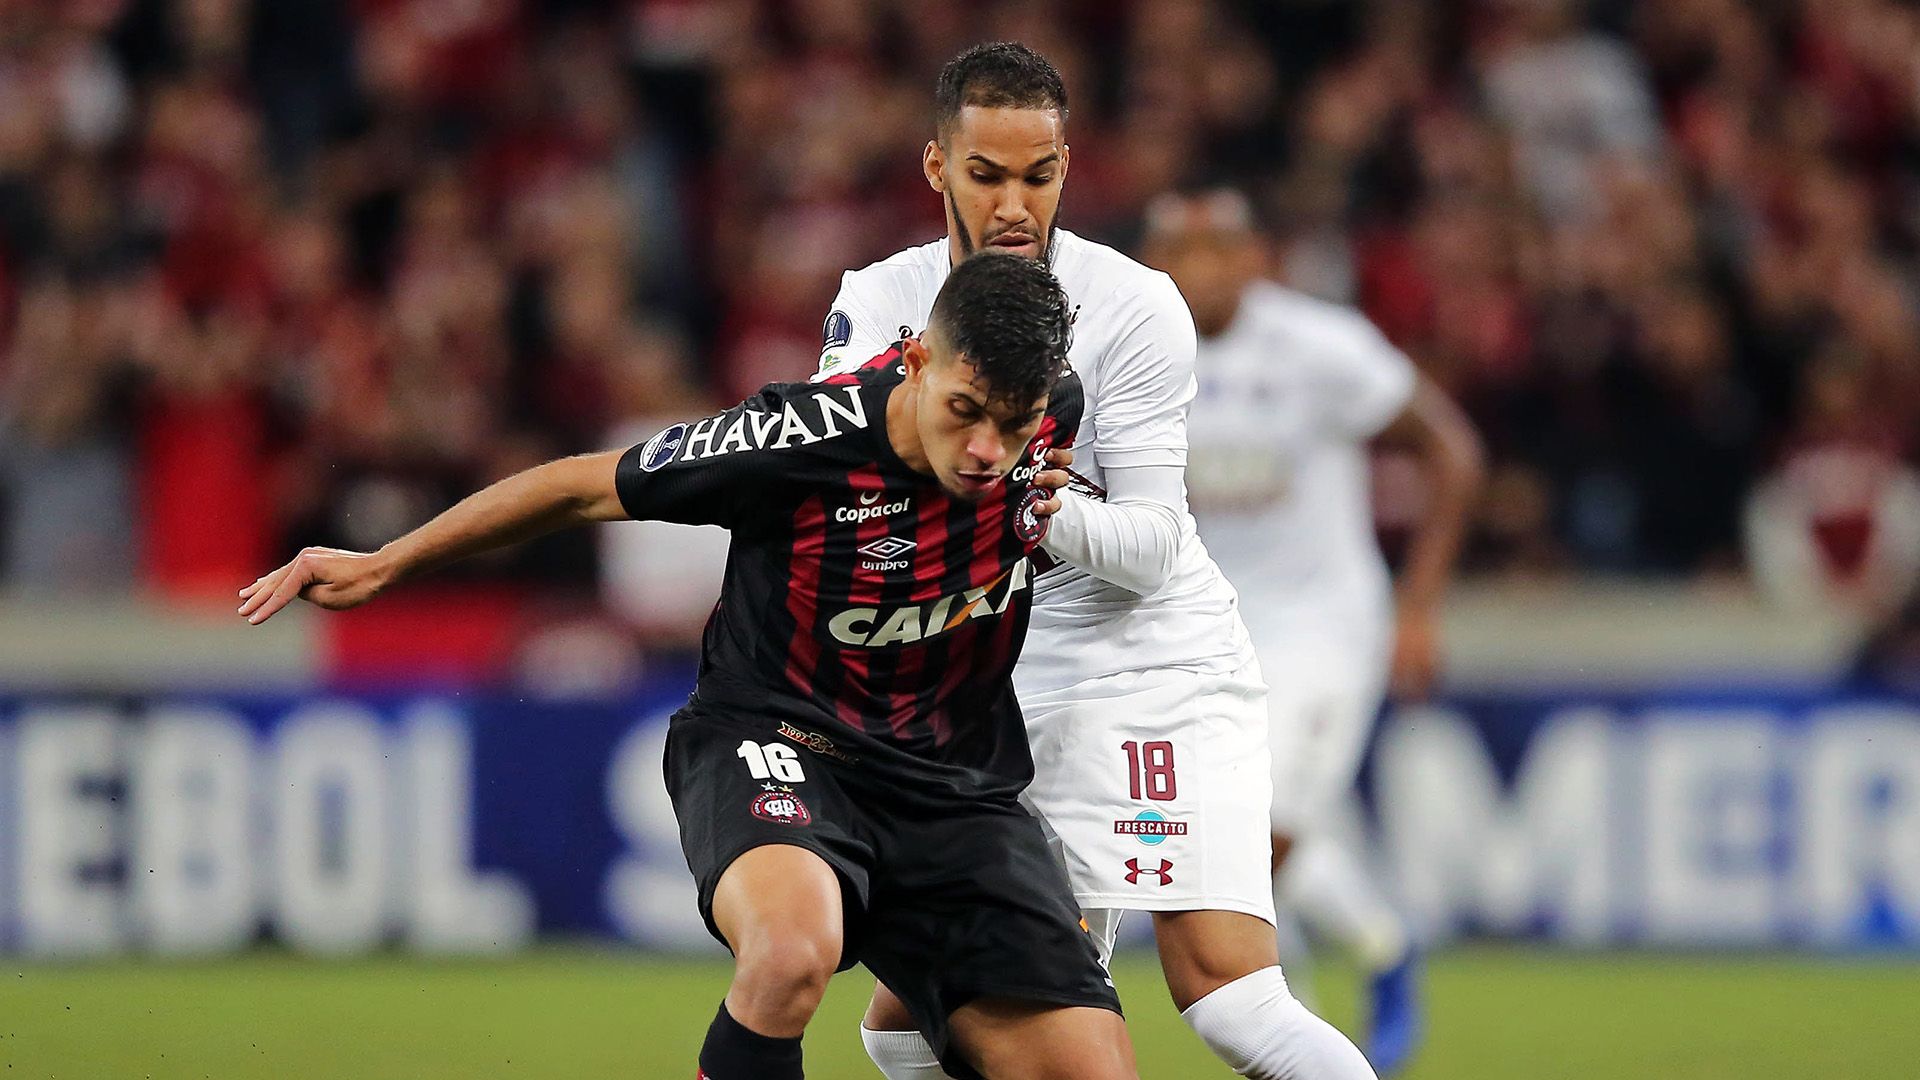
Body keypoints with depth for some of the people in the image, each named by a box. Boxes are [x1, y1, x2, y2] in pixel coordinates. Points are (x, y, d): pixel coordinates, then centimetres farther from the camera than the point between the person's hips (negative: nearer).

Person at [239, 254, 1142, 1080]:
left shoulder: (1057, 415, -11)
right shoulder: (803, 440, -23)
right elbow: (582, 488, -7)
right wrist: (381, 567, 2)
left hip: (956, 787, 5)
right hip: (774, 745, -5)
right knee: (794, 951, -41)